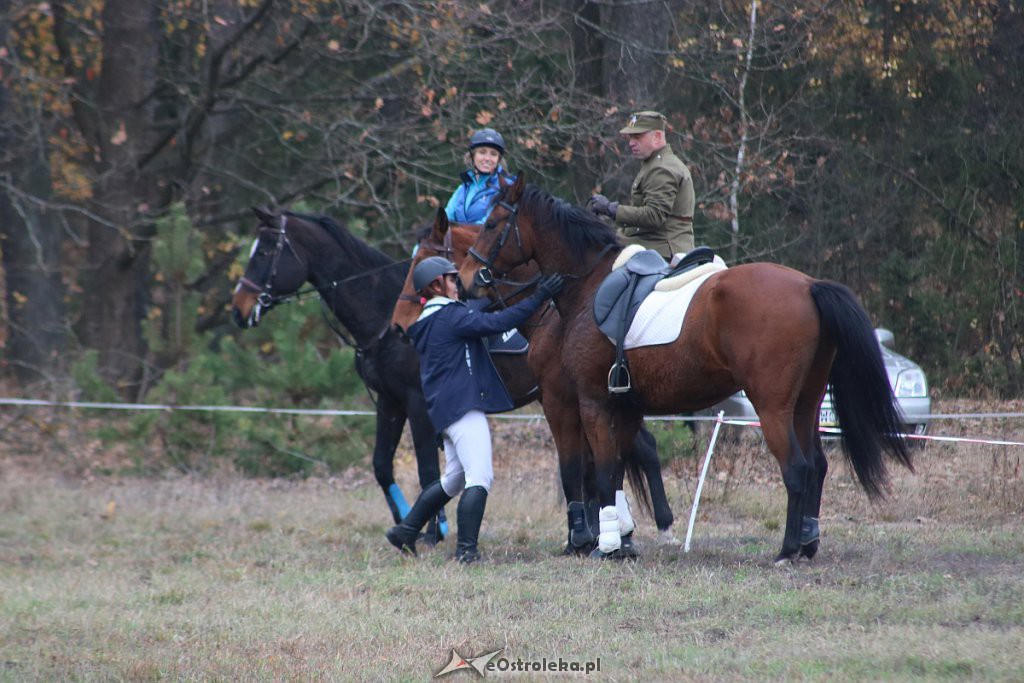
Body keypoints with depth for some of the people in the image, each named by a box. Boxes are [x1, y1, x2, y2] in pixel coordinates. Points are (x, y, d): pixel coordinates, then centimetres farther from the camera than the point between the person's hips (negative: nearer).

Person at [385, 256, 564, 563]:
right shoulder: (450, 317, -13)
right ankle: (466, 549, -19)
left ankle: (405, 531, 25)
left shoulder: (426, 322, 16)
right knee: (479, 478, -12)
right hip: (462, 407, -10)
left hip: (445, 409, 10)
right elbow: (496, 322, -22)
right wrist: (538, 298, -19)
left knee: (454, 479, 22)